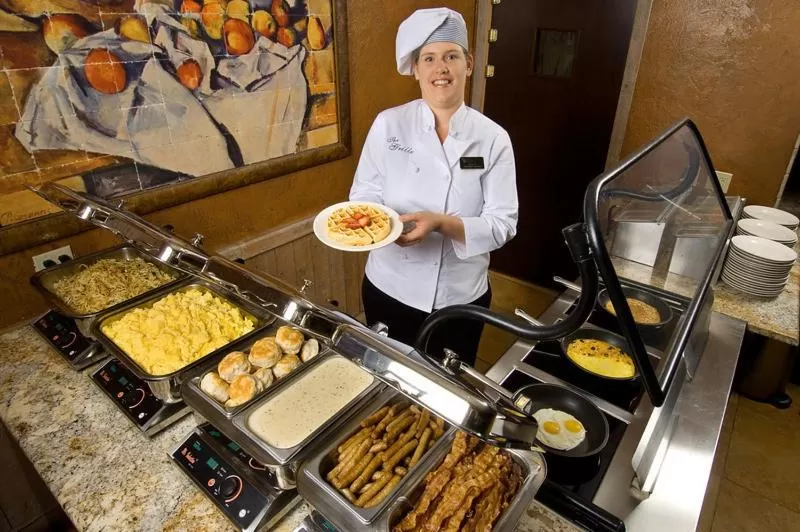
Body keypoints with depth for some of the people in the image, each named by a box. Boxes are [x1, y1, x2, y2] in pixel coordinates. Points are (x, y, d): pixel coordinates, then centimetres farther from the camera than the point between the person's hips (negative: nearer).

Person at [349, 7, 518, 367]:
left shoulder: (493, 138, -9)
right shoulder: (388, 125, -8)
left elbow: (501, 224, -12)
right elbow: (364, 195, -4)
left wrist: (441, 223, -28)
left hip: (462, 297, 0)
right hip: (391, 290, 1)